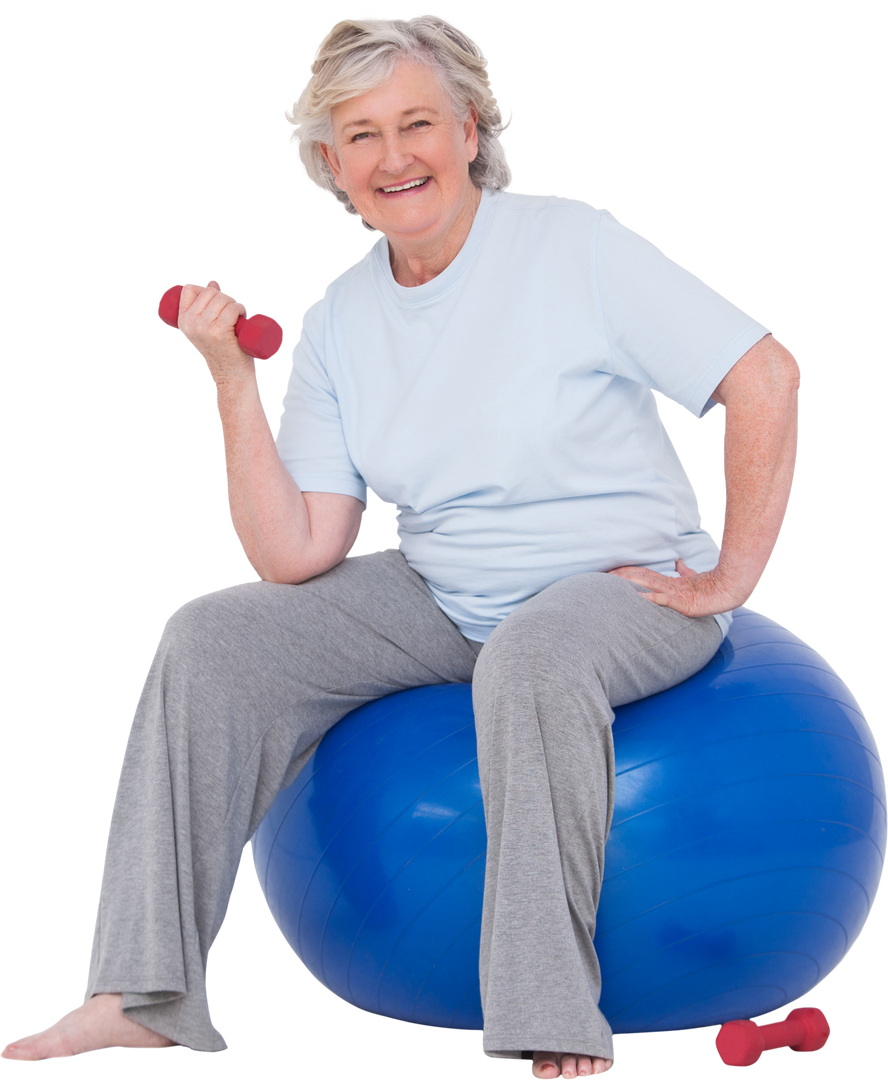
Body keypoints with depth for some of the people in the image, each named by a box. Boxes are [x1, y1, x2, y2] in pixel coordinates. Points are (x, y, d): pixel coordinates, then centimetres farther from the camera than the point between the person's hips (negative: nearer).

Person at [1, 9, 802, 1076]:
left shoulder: (573, 244, -13)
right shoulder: (337, 321, 2)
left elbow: (766, 376, -16)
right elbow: (296, 556, -5)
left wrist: (730, 578, -16)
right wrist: (231, 380, -12)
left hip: (624, 585, -5)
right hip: (442, 595, 6)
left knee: (530, 660, -39)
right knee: (213, 637, -9)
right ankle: (144, 993, -10)